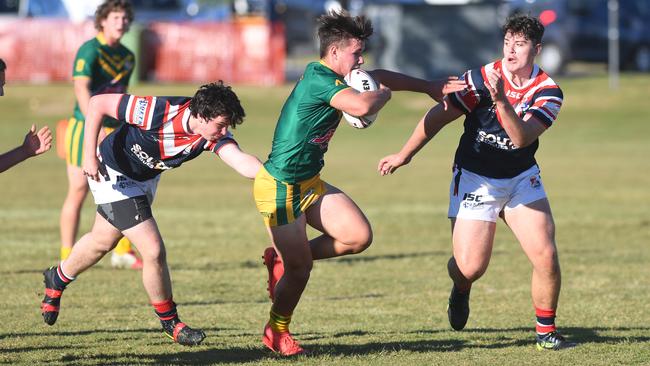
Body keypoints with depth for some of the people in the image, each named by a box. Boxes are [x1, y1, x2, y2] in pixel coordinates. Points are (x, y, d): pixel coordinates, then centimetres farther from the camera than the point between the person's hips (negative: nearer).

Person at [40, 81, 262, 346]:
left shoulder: (214, 134, -22)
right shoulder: (159, 112, -37)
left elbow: (241, 162, -36)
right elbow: (98, 103, -29)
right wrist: (89, 154, -31)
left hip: (145, 177, 7)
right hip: (113, 173, -7)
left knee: (103, 242, 28)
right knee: (153, 250, -12)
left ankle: (57, 279, 55)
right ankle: (170, 322, 9)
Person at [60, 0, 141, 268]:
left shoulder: (127, 57, 11)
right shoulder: (89, 51, -13)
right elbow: (81, 89, -25)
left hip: (113, 132, 6)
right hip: (84, 130, -6)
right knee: (78, 192, -3)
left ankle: (122, 252, 12)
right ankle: (67, 257, 4)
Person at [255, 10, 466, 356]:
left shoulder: (328, 76, 7)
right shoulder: (318, 79, -24)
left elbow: (379, 77, 23)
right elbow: (362, 106, -39)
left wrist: (429, 87, 24)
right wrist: (384, 93, -16)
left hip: (309, 183, 9)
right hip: (280, 188, -9)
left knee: (359, 236, -4)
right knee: (299, 269, -1)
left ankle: (282, 257, 17)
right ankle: (276, 332, 26)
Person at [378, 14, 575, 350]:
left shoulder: (548, 92, -11)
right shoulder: (481, 79, -15)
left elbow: (522, 137, -26)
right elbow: (439, 116, -4)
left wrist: (501, 101, -41)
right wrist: (405, 155, 1)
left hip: (522, 178, 2)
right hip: (475, 180, -2)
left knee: (546, 255, -13)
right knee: (470, 267, -8)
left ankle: (546, 331, 7)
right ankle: (461, 290, 31)